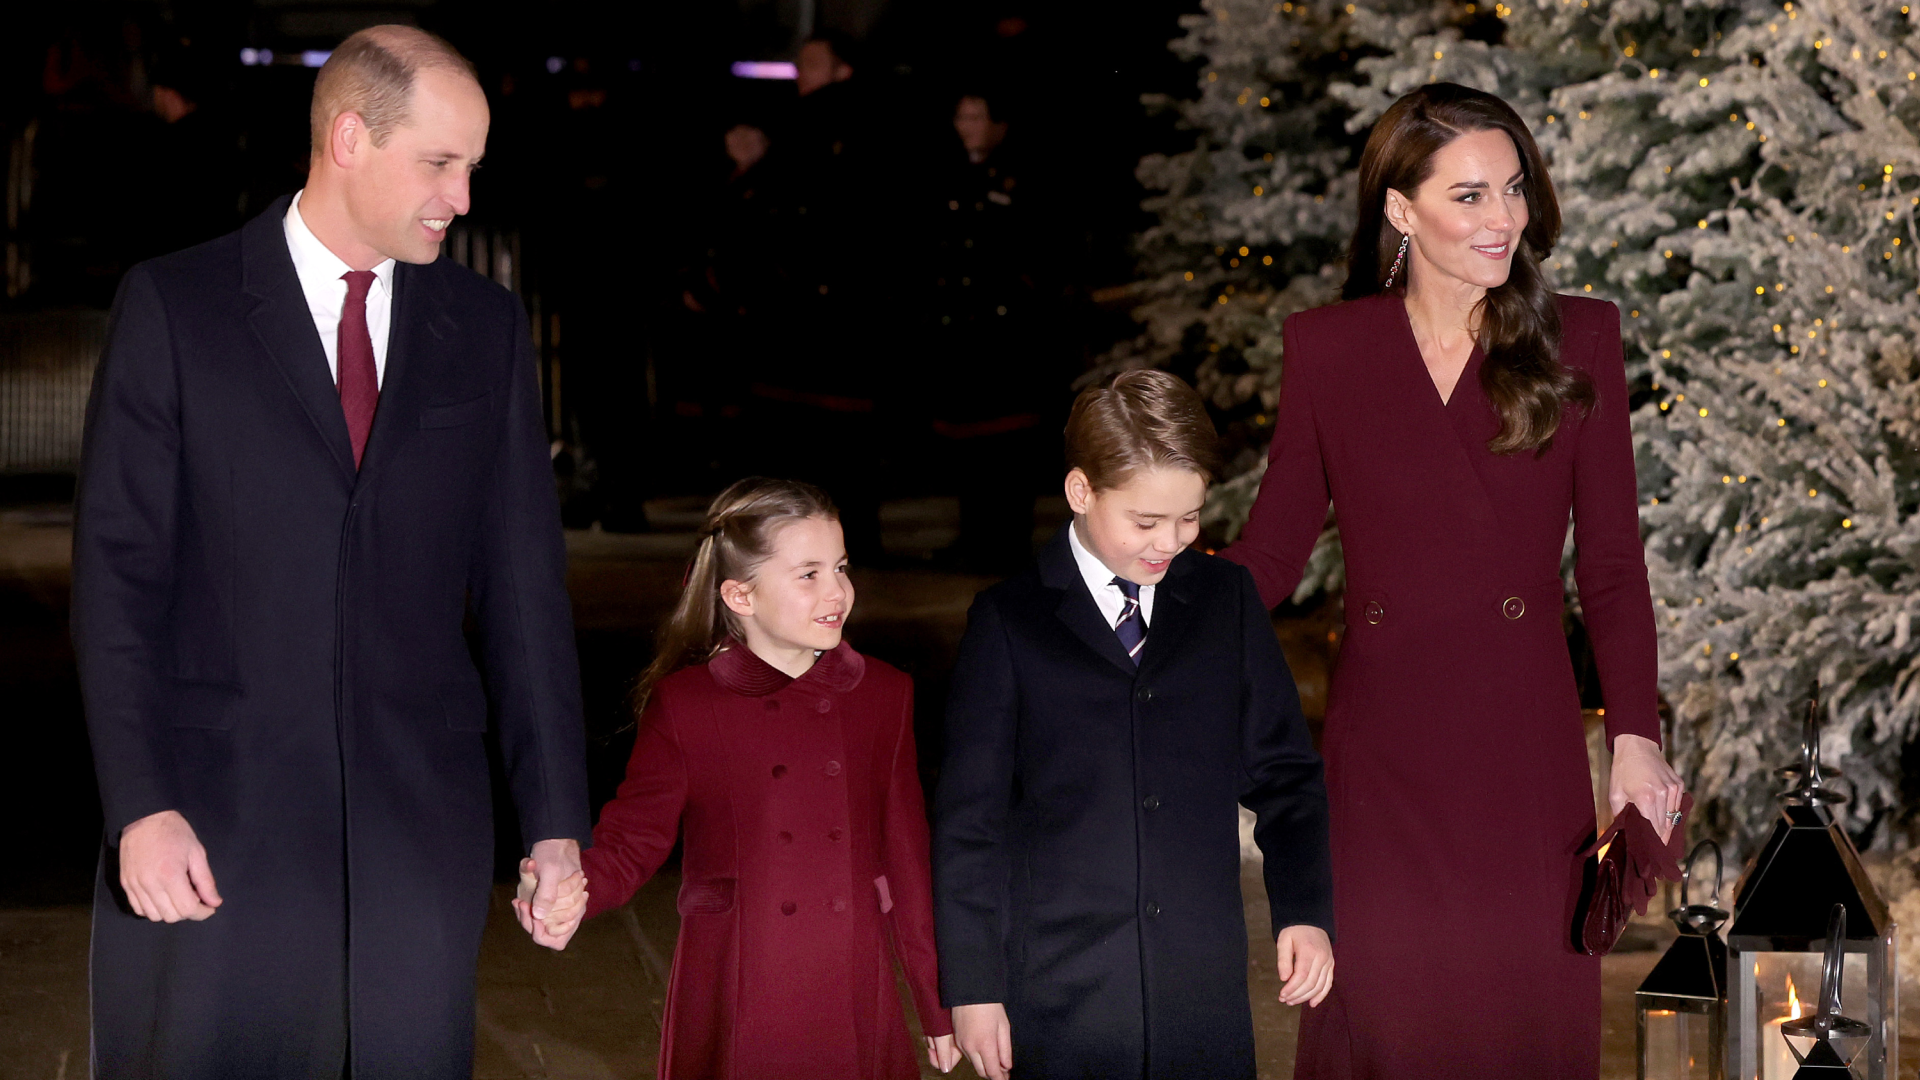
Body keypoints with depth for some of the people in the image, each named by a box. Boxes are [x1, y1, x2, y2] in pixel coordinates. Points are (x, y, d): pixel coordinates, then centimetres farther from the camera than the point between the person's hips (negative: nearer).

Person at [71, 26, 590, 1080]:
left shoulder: (485, 327, 9)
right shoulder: (172, 307, -1)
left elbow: (523, 583, 8)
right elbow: (117, 574, -4)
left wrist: (555, 819, 3)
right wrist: (140, 804, -12)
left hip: (421, 819, 3)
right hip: (214, 814, -3)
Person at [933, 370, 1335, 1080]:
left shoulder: (1228, 601, 8)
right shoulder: (1010, 622, 0)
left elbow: (1282, 772, 11)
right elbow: (969, 818, 1)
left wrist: (1304, 909, -2)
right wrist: (972, 987, -2)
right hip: (1060, 999, -2)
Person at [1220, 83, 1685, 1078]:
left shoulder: (1577, 341, 4)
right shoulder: (1327, 349, 3)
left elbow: (1612, 565, 3)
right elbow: (1269, 554, 6)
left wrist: (1636, 737, -8)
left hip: (1524, 748, 0)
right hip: (1380, 744, 0)